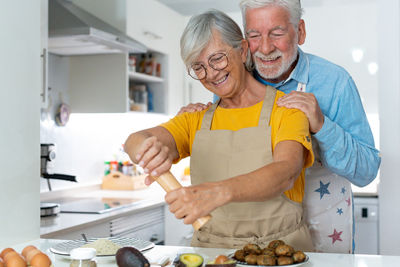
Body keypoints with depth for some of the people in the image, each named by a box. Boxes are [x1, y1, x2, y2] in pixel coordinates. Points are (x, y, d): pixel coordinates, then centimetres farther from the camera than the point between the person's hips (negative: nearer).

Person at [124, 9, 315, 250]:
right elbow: (135, 141, -4)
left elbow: (286, 172, -20)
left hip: (279, 249, -3)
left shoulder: (285, 108, -2)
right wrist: (149, 148, -28)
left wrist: (219, 192, -37)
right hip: (210, 247, 4)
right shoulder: (197, 119, 11)